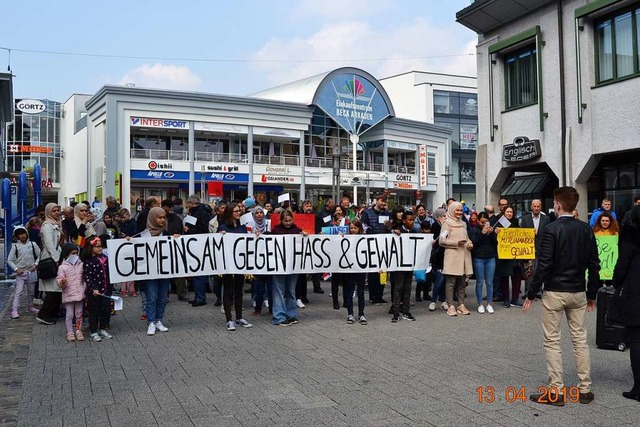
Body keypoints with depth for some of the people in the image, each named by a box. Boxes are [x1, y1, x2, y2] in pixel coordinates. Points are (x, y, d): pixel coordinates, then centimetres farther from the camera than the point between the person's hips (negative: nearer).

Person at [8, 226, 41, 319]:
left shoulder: (32, 244, 3)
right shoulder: (15, 246, -2)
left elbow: (40, 256, 7)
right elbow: (9, 260, 0)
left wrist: (35, 265, -7)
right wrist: (16, 269, -11)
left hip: (31, 272, 3)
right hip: (21, 273, -3)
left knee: (31, 292, 13)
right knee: (18, 292, -10)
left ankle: (30, 308, 29)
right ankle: (14, 311, -10)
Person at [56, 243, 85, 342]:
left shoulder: (81, 265, 5)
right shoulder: (62, 267, -6)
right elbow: (58, 280, -8)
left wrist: (85, 289, 5)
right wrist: (62, 282, -30)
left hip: (79, 294, 3)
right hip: (68, 295, -3)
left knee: (79, 313, 10)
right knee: (69, 314, 3)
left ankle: (78, 331, 21)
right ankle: (70, 332, 12)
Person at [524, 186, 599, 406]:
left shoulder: (551, 230, -13)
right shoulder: (586, 230, 3)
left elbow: (544, 265, -16)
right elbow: (594, 264, 6)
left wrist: (531, 294, -10)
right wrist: (592, 293, 16)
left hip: (554, 292, -5)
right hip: (578, 293, 5)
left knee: (552, 341, 2)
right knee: (580, 339, 12)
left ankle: (556, 391, 5)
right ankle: (585, 390, 17)